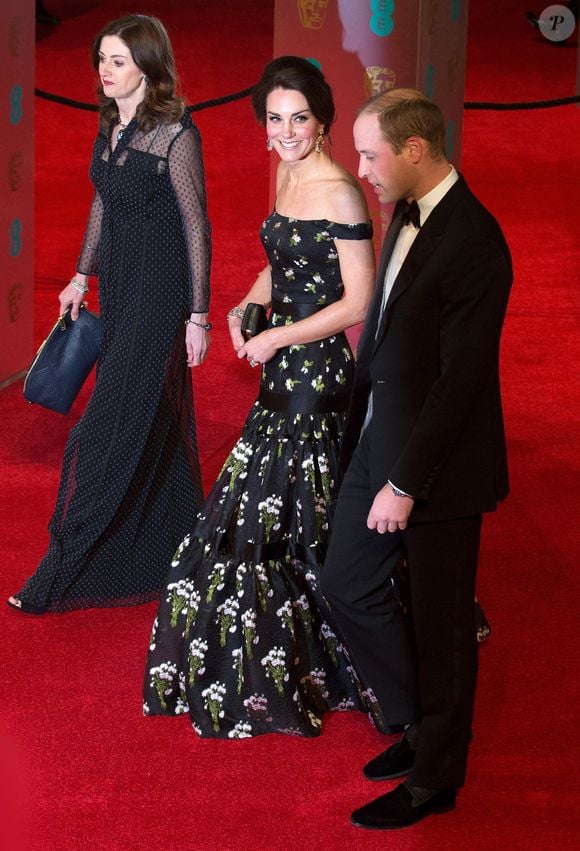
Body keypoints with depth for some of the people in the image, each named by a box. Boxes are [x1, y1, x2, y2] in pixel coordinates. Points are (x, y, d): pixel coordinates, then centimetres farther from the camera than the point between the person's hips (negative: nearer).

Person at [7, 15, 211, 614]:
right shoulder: (110, 127, 8)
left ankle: (66, 575, -3)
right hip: (118, 287, 8)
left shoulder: (175, 135, -15)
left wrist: (198, 314, -13)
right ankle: (164, 549, 29)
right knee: (152, 423, 16)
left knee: (111, 431, -6)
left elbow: (196, 226, -13)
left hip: (159, 293, -8)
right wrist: (82, 276, 17)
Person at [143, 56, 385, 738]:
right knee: (279, 514, 12)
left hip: (317, 371, -8)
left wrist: (278, 337, -13)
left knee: (267, 516, -2)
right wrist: (247, 308, 5)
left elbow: (359, 302, -17)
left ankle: (265, 686, 10)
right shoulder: (285, 174, 9)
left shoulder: (339, 192, -17)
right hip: (284, 372, 8)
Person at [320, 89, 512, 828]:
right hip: (378, 441, 9)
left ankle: (435, 776, 24)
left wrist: (405, 485, -20)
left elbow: (460, 379, -23)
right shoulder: (407, 214, 4)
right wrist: (360, 431, 10)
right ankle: (419, 722, 35)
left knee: (439, 623, 7)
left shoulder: (473, 243, -24)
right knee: (346, 587, 16)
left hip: (438, 463, -9)